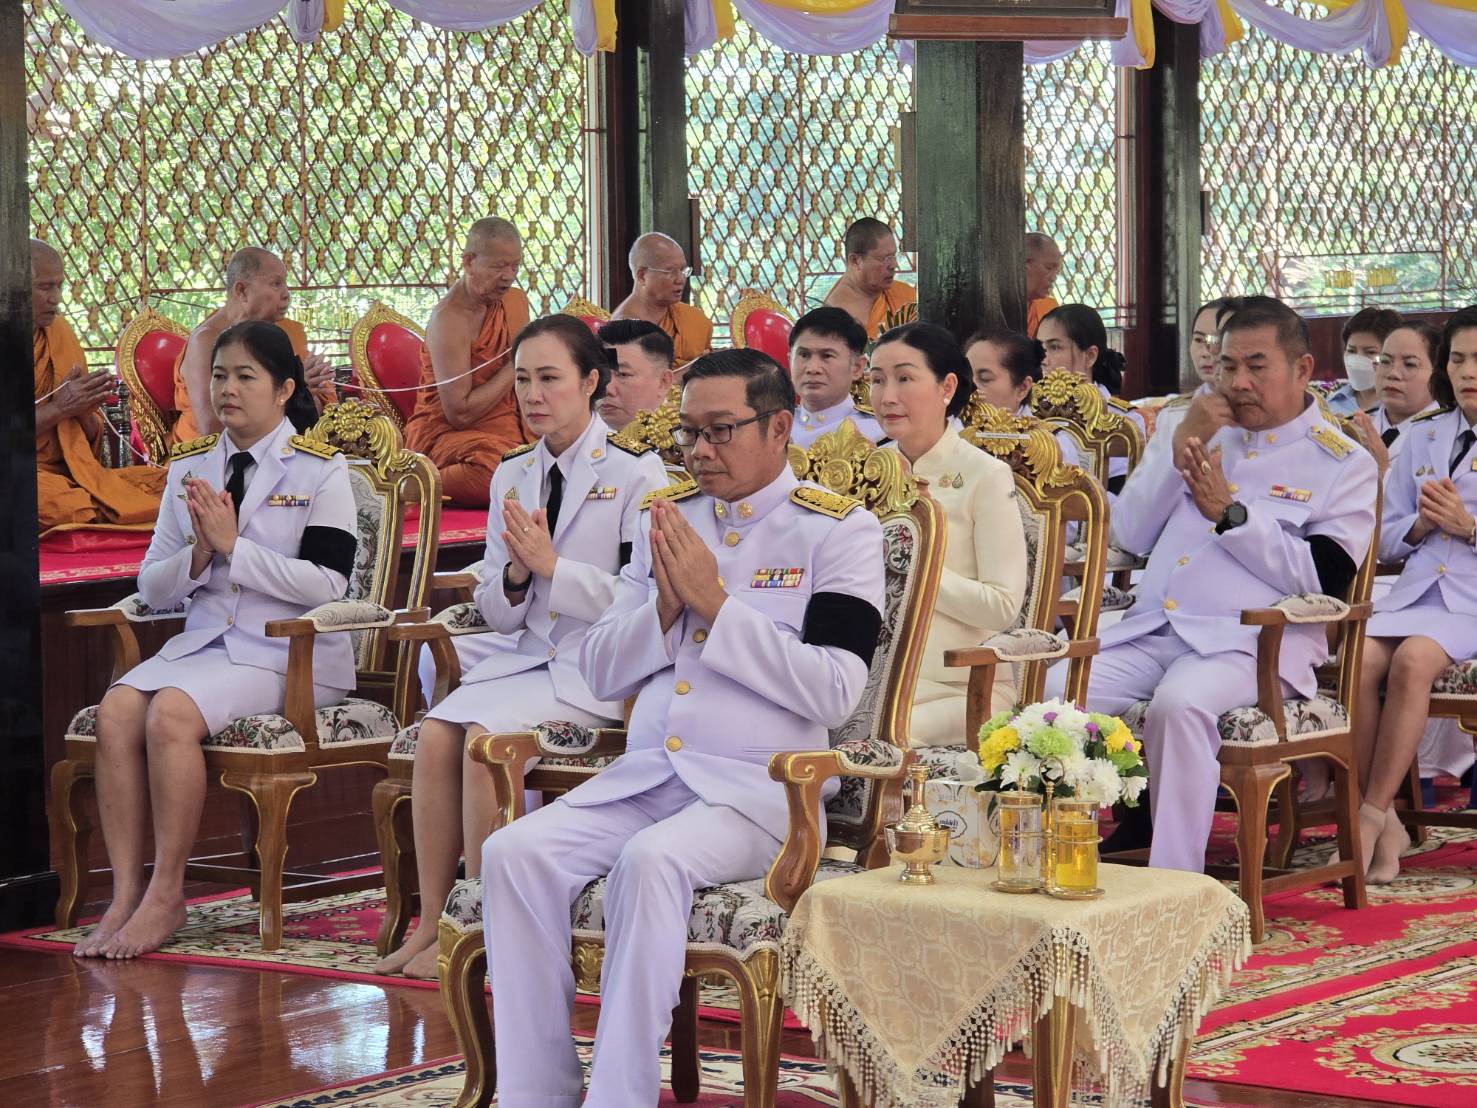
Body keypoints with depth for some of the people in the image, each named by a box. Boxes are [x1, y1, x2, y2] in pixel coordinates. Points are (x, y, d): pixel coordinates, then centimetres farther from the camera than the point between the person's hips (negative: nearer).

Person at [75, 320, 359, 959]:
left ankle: (167, 894, -20)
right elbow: (152, 588, 13)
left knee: (172, 713, -30)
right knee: (116, 710, -24)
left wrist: (233, 546, -14)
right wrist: (199, 555, -8)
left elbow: (326, 584, -11)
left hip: (290, 655, -5)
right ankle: (126, 895, -22)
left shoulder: (321, 471, 0)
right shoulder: (189, 468, 15)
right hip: (202, 641, 5)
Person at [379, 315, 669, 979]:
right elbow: (495, 612, 16)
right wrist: (516, 575, -6)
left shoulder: (636, 473, -4)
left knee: (485, 735, -27)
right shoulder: (511, 475, 15)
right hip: (524, 654, 6)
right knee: (435, 732, -20)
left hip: (600, 669, -6)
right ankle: (432, 921, -16)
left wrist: (552, 566, -15)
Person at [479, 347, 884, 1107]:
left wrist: (714, 604, -13)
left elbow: (833, 691, -12)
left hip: (759, 788, -5)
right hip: (642, 774, 5)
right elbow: (600, 671, 15)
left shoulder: (839, 530, 0)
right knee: (513, 853, -20)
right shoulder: (665, 516, 16)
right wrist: (665, 609, -4)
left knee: (650, 860, -35)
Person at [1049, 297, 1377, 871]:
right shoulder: (1207, 431, 23)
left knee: (1179, 704, -37)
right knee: (1056, 690, -21)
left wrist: (1230, 514, -9)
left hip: (1249, 642, -5)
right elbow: (1128, 534, 16)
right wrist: (1178, 449, 4)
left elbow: (1323, 577, -8)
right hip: (1150, 629, 5)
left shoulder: (1343, 464, 7)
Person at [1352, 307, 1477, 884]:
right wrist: (1421, 524, -2)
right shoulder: (1423, 437, 20)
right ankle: (1387, 824, -21)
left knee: (1412, 661, -32)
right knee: (1359, 660, -26)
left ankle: (1372, 815, -25)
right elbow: (1387, 540, 18)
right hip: (1415, 590, 4)